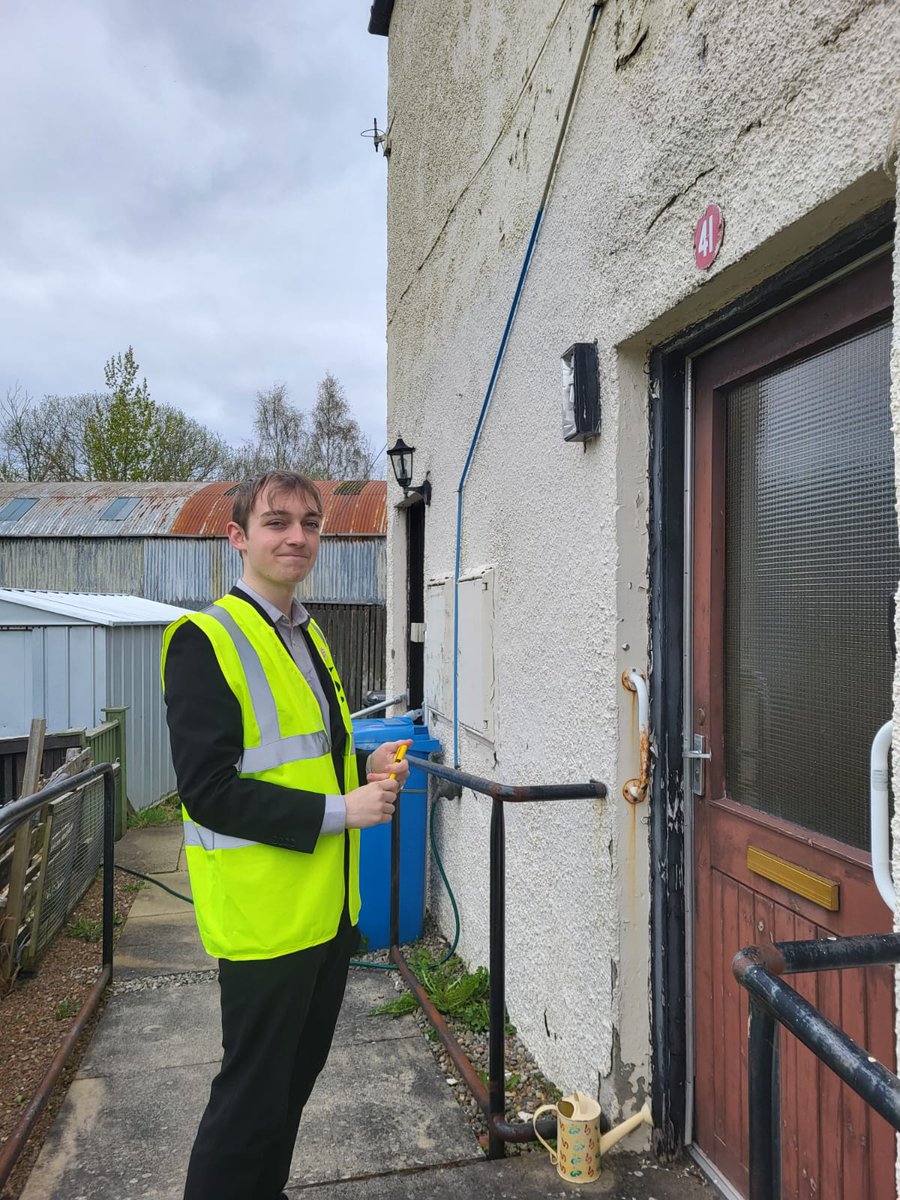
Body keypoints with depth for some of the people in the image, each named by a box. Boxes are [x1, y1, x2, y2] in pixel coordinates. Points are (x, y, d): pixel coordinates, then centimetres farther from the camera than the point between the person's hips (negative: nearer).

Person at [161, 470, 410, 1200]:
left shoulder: (308, 635, 10)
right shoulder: (206, 641, -16)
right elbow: (208, 789, -22)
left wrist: (363, 766, 1)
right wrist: (340, 810, -21)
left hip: (329, 906, 8)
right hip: (264, 913, -8)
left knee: (298, 1074, 23)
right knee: (253, 1094, 8)